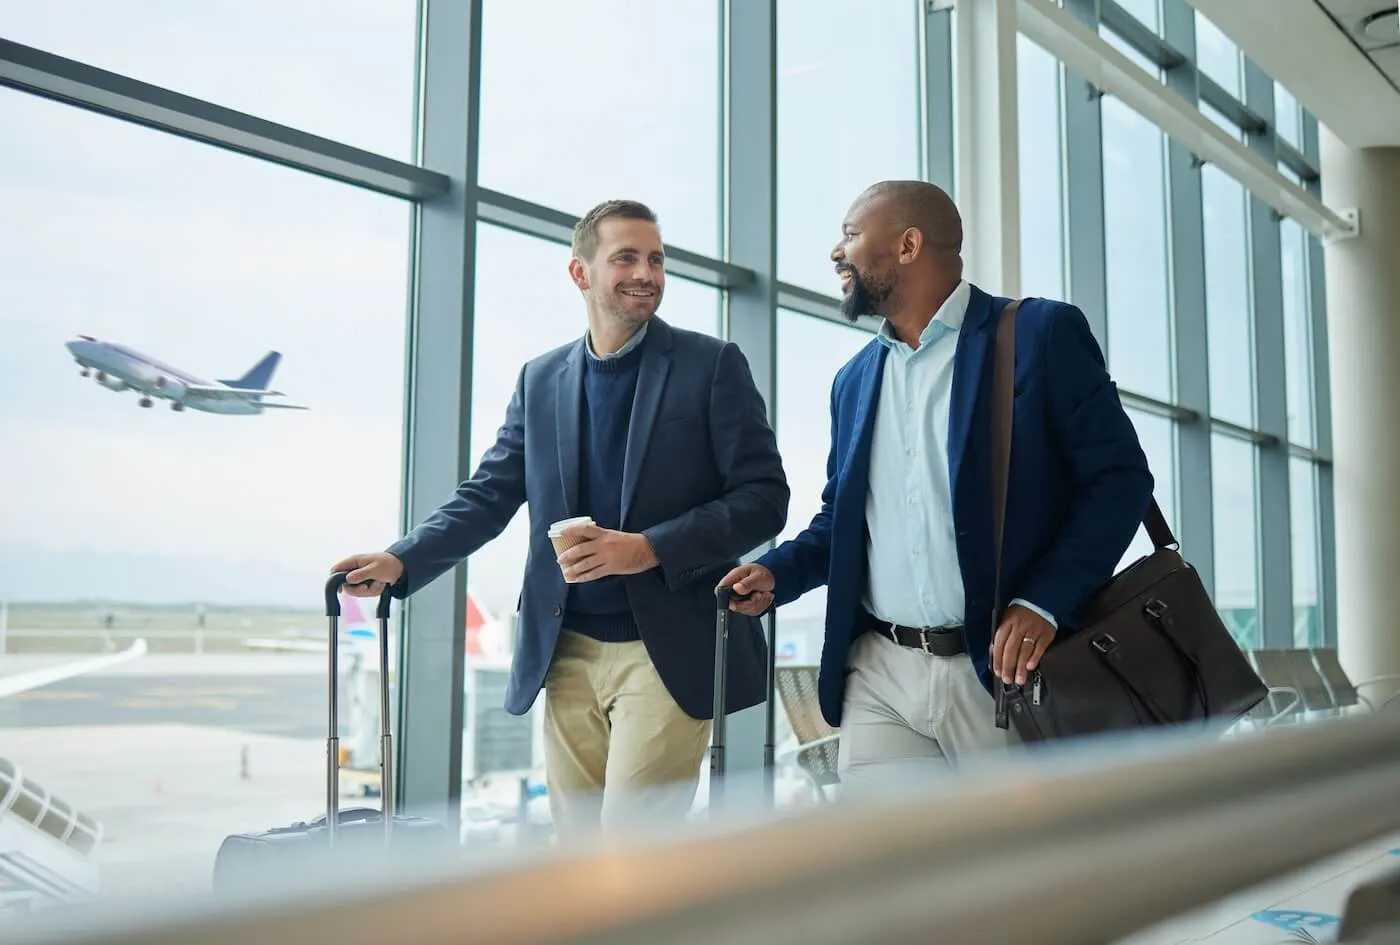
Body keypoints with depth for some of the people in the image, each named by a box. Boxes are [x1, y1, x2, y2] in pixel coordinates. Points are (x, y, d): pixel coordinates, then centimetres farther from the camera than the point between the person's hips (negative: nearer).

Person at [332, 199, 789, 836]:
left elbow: (763, 497, -6)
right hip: (567, 654, 4)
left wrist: (649, 548, -18)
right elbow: (488, 496, 11)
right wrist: (399, 563, -4)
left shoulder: (712, 365, -1)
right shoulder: (540, 378, 11)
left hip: (667, 650, -4)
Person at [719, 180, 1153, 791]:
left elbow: (1120, 477, -6)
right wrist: (776, 573, 2)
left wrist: (1043, 604, -17)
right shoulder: (854, 379, 16)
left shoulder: (1041, 334, -2)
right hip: (878, 677, 5)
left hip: (1003, 667, -4)